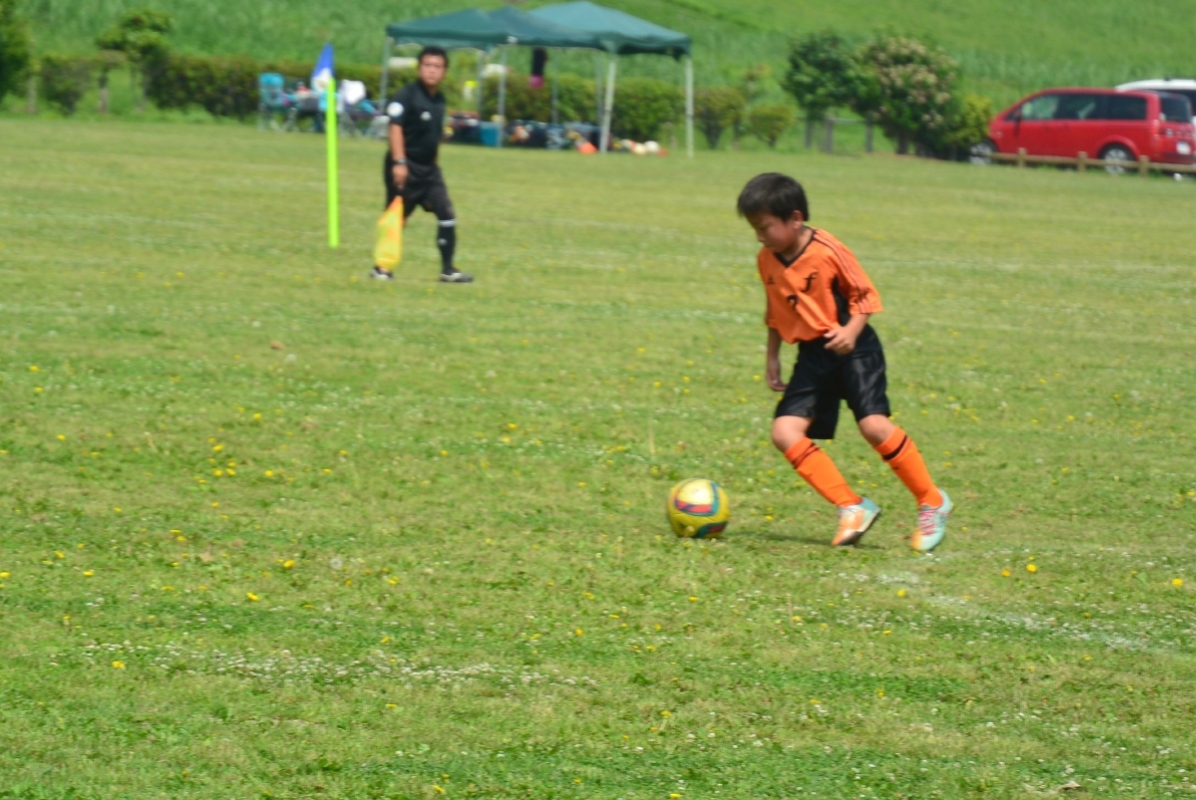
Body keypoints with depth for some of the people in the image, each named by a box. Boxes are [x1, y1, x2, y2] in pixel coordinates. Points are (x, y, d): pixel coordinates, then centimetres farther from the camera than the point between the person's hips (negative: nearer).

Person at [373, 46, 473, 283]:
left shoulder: (439, 99, 10)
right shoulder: (407, 95, -12)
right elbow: (396, 127, -20)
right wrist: (399, 162, -27)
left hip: (428, 167, 7)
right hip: (406, 166, -7)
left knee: (447, 213, -2)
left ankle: (448, 269, 4)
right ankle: (382, 267, 13)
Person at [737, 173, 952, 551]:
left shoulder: (828, 251, -16)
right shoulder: (767, 261, 4)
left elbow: (865, 295, -9)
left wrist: (851, 330, -25)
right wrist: (772, 358, 18)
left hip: (853, 349, -7)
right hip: (812, 356, 7)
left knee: (873, 424, -21)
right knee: (785, 432, -10)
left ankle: (932, 502, -3)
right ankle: (852, 507, -5)